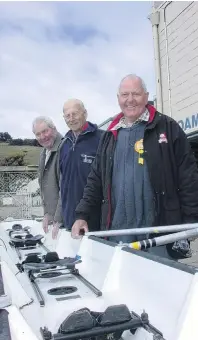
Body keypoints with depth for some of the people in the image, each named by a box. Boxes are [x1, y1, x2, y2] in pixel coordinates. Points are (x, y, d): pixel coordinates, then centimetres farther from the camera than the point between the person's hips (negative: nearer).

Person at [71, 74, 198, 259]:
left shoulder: (167, 127, 0)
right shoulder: (110, 136, 14)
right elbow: (96, 179, 15)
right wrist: (82, 215, 7)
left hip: (158, 232, -3)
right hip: (118, 233, 4)